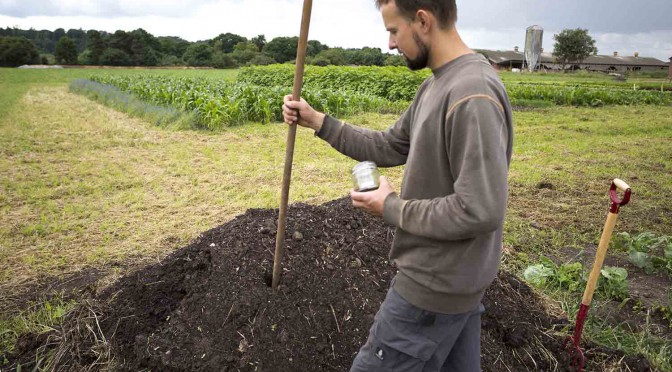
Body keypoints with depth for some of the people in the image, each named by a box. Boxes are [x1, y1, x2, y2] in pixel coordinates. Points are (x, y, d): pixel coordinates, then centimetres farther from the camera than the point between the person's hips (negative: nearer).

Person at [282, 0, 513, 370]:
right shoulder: (435, 85, 7)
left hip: (435, 285, -9)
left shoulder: (473, 96, -26)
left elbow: (480, 211, -30)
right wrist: (317, 121, 5)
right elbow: (388, 148, 12)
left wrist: (392, 208, -17)